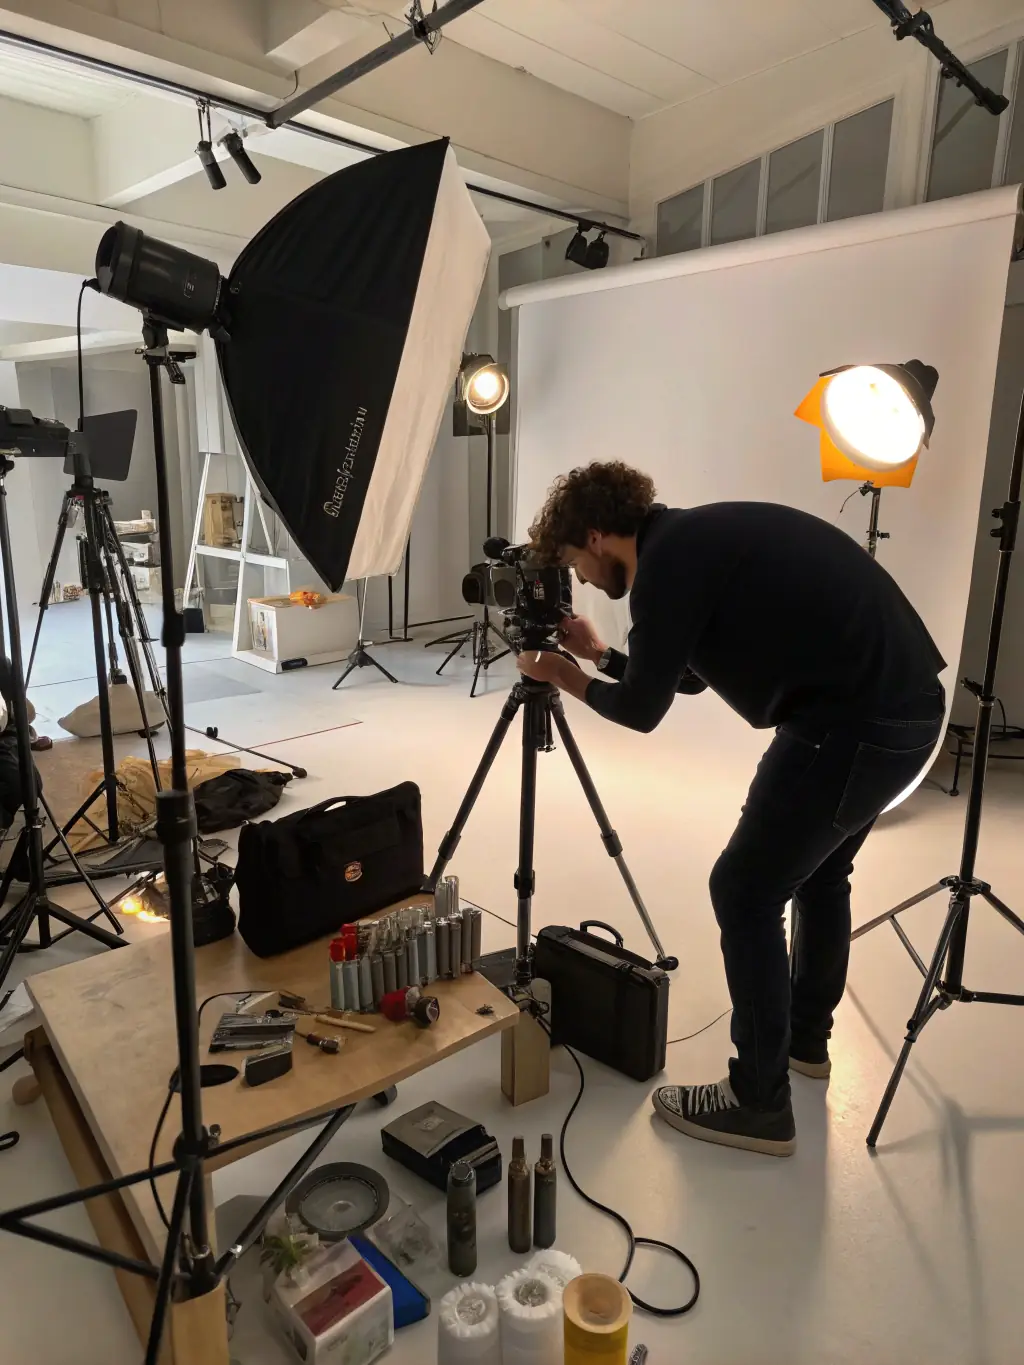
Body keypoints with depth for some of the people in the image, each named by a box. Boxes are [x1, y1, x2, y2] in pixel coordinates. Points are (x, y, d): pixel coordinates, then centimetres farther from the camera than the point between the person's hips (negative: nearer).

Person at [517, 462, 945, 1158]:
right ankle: (807, 1037, 43)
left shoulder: (667, 560, -11)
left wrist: (571, 679, 12)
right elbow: (687, 674, 26)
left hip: (855, 722, -10)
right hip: (908, 703, 10)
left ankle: (760, 1104, 15)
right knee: (818, 869, 25)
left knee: (745, 894, 2)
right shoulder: (700, 536, 17)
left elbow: (642, 708, -6)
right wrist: (600, 653, 31)